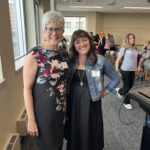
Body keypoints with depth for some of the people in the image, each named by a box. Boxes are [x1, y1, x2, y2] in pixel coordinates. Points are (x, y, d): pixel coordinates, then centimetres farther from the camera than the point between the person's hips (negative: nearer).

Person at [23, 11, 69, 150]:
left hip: (63, 109, 6)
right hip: (43, 112, -5)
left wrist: (67, 103, 13)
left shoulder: (64, 54, 1)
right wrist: (31, 120, -15)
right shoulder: (34, 55, -17)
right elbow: (27, 89, -16)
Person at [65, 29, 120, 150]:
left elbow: (116, 78, 3)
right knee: (74, 134, 17)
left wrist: (106, 90, -1)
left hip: (91, 103, -2)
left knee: (90, 134, 11)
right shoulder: (70, 60, -1)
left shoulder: (100, 60, -9)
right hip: (72, 103, 3)